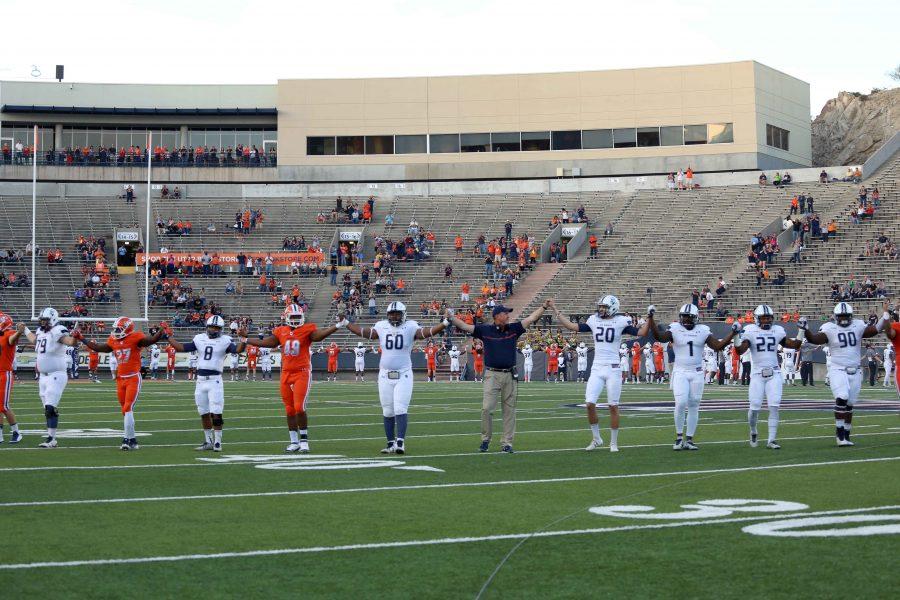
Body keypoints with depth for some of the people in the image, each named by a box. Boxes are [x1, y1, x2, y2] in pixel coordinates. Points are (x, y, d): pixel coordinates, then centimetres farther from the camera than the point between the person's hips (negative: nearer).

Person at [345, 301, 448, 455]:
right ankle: (391, 443, 14)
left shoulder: (410, 328, -4)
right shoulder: (382, 327, 4)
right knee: (387, 412, 7)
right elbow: (363, 332, 2)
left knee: (400, 409, -12)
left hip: (403, 375, -3)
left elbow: (427, 332, -14)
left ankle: (400, 442, -12)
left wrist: (444, 324, -26)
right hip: (385, 375, 3)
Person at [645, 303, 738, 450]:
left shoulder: (703, 331, 3)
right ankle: (679, 437, 1)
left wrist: (732, 333, -10)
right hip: (680, 373, -2)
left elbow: (718, 346, -1)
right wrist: (651, 318, -28)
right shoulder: (675, 329, -3)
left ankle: (689, 440, 11)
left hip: (697, 373, 2)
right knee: (680, 404, -14)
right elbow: (658, 336, -18)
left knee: (694, 407, 4)